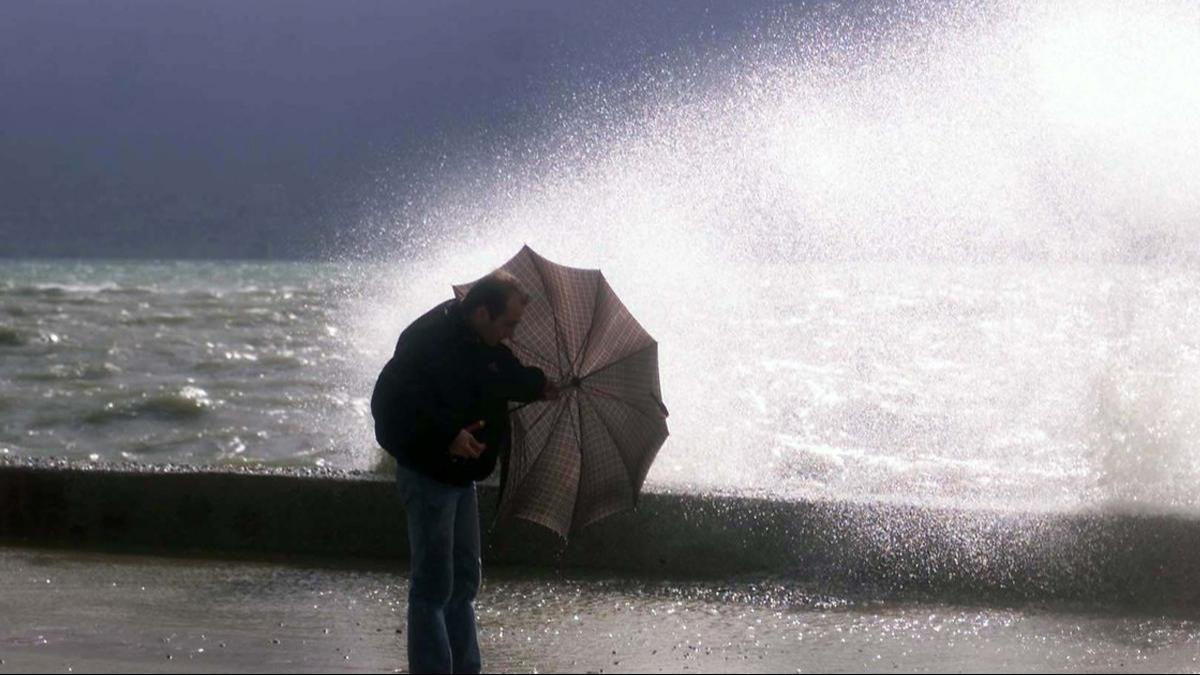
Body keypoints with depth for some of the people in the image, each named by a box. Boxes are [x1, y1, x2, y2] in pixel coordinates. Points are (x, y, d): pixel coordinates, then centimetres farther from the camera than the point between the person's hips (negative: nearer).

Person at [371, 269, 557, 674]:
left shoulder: (485, 345, 6)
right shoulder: (429, 341, -23)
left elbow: (504, 379, 28)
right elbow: (390, 406, -29)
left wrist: (539, 386, 14)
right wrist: (446, 436, -36)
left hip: (462, 474, 10)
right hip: (429, 476, -10)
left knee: (464, 581, 17)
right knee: (434, 587, -6)